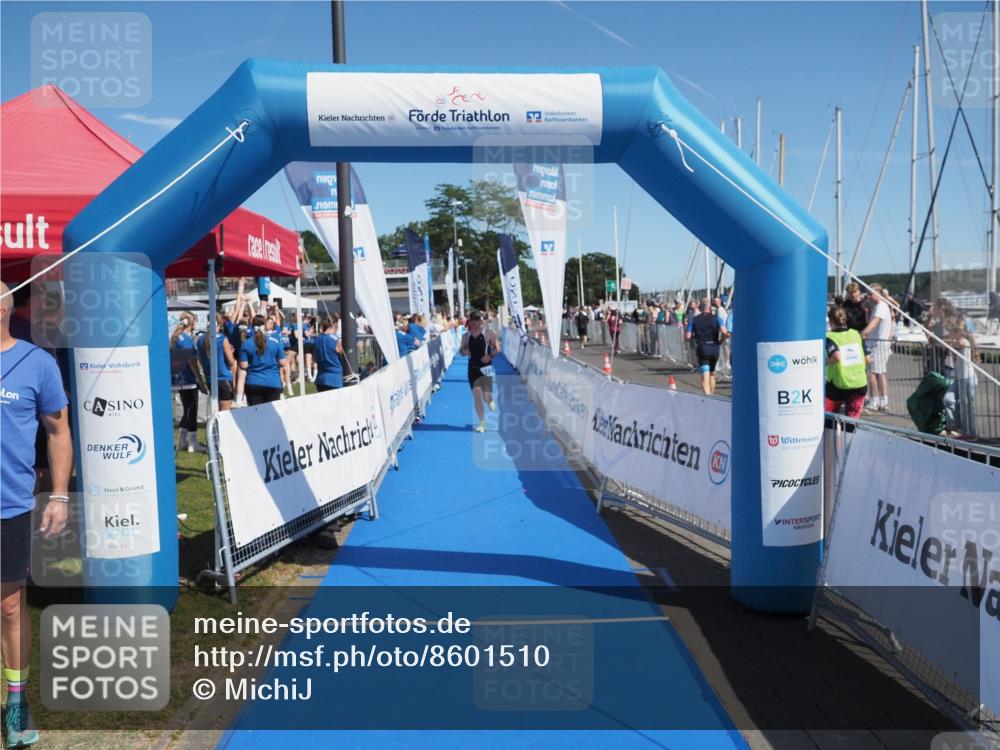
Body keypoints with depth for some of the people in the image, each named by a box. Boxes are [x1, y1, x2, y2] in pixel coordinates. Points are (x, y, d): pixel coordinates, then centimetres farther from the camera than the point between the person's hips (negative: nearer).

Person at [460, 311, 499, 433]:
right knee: (476, 397, -3)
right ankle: (482, 423, 5)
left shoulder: (488, 334, -3)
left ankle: (490, 400, 32)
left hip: (485, 367, -3)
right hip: (473, 368, 3)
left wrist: (490, 356, -19)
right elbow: (462, 351, 13)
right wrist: (464, 351, -10)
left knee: (486, 397, -8)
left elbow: (496, 348, -1)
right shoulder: (466, 336, 5)